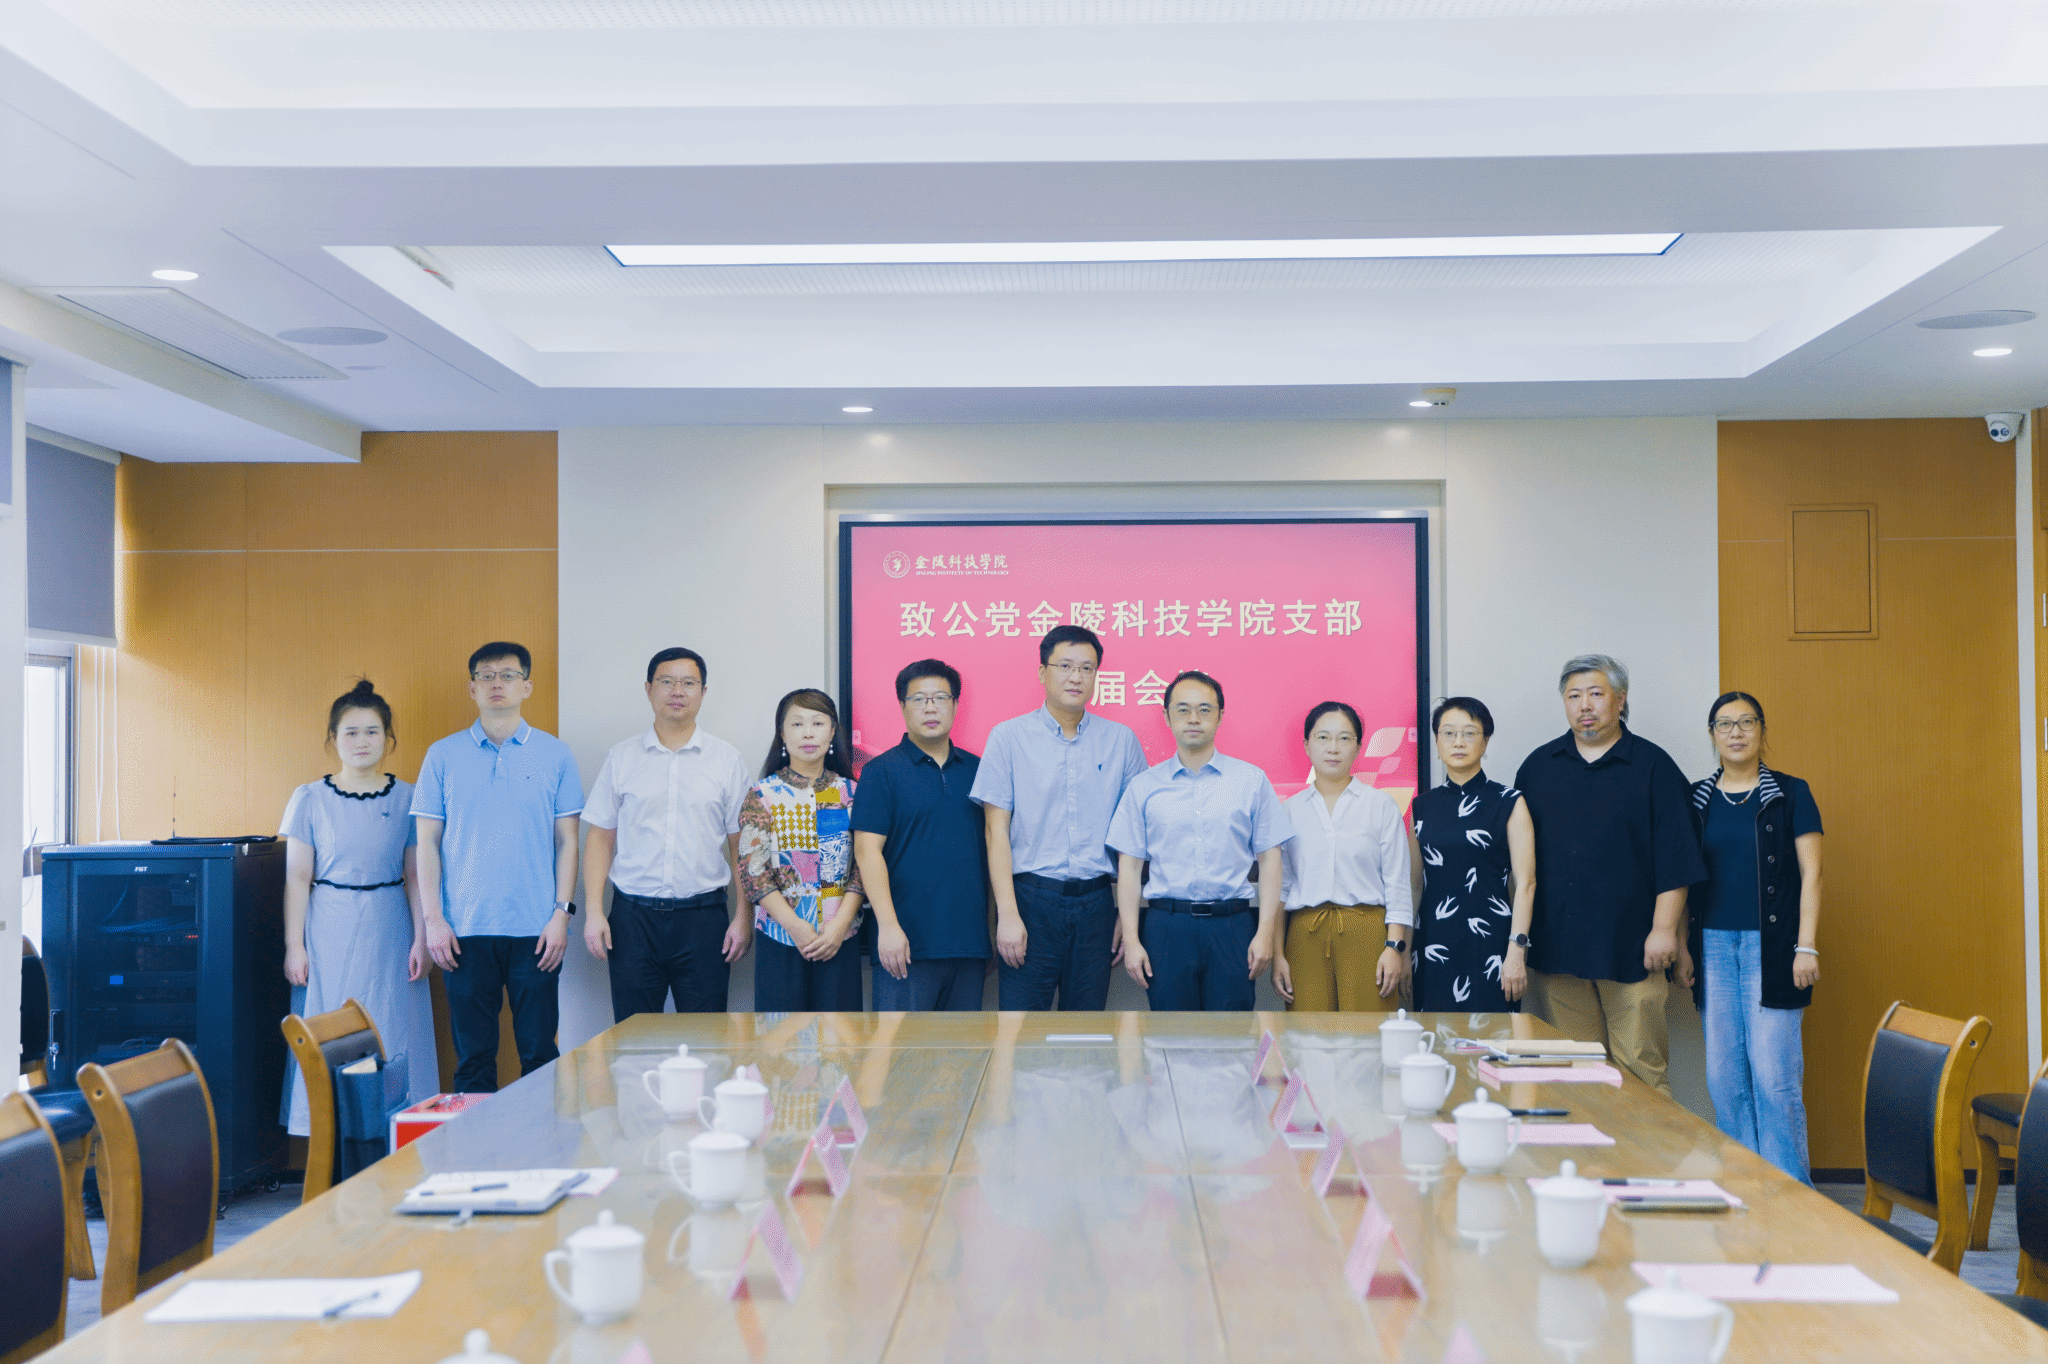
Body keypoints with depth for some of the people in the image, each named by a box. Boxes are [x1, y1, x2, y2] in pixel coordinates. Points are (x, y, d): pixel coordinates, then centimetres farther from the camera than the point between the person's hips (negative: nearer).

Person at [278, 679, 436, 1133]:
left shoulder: (407, 799, 4)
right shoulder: (310, 799, 1)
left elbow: (415, 876, 5)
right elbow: (297, 878, 2)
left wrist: (420, 939, -1)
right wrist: (294, 946, -2)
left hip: (389, 930, 1)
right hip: (329, 930, -1)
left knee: (391, 1034, 1)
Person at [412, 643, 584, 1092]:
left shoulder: (555, 755, 5)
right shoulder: (443, 755, 6)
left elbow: (567, 841, 6)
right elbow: (428, 842, 6)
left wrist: (561, 913, -3)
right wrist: (433, 920, -1)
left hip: (535, 931, 0)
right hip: (465, 931, 0)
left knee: (539, 1051, 3)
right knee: (473, 1055, 5)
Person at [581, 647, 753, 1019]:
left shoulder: (727, 760, 6)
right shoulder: (621, 757, 7)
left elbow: (741, 845, 5)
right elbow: (599, 837, 7)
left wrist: (744, 917, -2)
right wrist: (593, 911, -2)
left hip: (703, 915, 0)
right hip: (633, 915, 1)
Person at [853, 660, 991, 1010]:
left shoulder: (976, 769, 13)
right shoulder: (881, 771, 0)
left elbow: (990, 847, 16)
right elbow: (867, 851, -7)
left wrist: (995, 929, 11)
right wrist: (888, 926, -16)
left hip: (970, 942, 4)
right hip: (907, 942, -4)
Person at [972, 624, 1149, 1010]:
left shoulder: (1121, 741, 8)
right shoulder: (1008, 738, 2)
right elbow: (997, 831, -2)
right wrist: (1008, 915, -9)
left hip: (1095, 901, 2)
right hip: (1031, 898, -2)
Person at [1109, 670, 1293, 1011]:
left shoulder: (1252, 781, 7)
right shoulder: (1143, 787, 8)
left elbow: (1269, 859, 5)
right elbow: (1129, 866, 6)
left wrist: (1266, 933, -3)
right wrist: (1131, 940, -1)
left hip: (1232, 925, 0)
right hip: (1166, 927, 0)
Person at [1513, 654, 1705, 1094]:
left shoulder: (1653, 767, 3)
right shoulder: (1538, 767, 13)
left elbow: (1675, 857, -1)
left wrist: (1664, 929, -7)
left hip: (1630, 950, -3)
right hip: (1555, 950, 3)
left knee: (1641, 1068, -2)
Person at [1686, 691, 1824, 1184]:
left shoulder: (1790, 793, 2)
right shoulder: (1697, 799, 10)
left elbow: (1811, 874, -1)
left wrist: (1807, 946, -9)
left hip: (1770, 946, -3)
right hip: (1713, 945, 3)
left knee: (1774, 1073, -7)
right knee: (1723, 1075, 4)